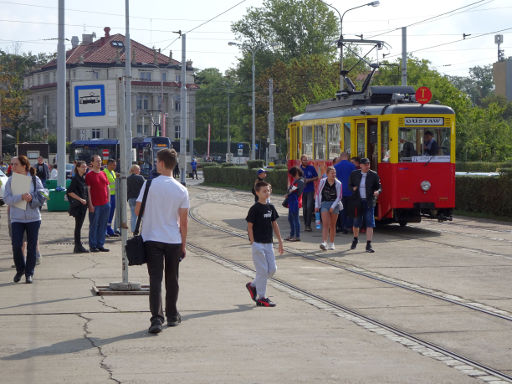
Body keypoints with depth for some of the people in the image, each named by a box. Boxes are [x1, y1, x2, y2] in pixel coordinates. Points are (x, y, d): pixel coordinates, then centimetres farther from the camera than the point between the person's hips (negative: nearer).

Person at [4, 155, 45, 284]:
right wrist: (21, 197, -21)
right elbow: (7, 198, -7)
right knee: (16, 245, -9)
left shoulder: (35, 179, 0)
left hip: (33, 218, 0)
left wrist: (31, 198, -18)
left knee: (32, 246, 3)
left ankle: (29, 273, 15)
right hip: (17, 218, 0)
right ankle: (20, 269, 14)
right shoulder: (10, 180, 3)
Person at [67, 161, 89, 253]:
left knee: (79, 225, 11)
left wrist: (86, 200, 11)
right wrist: (80, 199, -17)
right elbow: (70, 192, -15)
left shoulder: (84, 178, 12)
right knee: (78, 225, -5)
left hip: (84, 204, 8)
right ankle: (78, 247, -2)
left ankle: (78, 247, 15)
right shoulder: (75, 179, -11)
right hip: (78, 205, -8)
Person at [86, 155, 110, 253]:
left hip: (105, 204, 6)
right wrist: (90, 204, -12)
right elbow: (88, 190, -7)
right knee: (94, 225, 0)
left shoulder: (103, 174, 14)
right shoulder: (89, 175, -4)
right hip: (95, 205, -5)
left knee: (103, 225, 7)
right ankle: (92, 245, 6)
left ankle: (100, 245, 14)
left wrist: (108, 201, 11)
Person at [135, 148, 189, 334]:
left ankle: (156, 318, -16)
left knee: (155, 279, -4)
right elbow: (184, 221, 1)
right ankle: (172, 316, 26)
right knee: (172, 280, 16)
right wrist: (183, 245, 10)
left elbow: (137, 211, -4)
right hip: (174, 241, 2)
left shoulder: (149, 185, -8)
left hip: (152, 239, -2)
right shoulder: (182, 190, -2)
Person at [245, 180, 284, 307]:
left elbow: (274, 224, 15)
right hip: (258, 243, -7)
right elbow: (250, 226, -9)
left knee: (272, 269, 6)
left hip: (268, 243, 7)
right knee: (262, 270, -5)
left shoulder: (271, 207, 9)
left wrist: (280, 241, 13)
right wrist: (253, 243, -14)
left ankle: (253, 285, 25)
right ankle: (261, 298, 4)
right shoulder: (255, 209, -10)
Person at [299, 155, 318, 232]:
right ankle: (305, 224, 16)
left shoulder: (311, 168, 0)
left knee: (309, 207, -12)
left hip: (310, 191, -2)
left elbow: (316, 177, 5)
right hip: (302, 191, 2)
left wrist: (309, 180, -11)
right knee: (304, 208, 6)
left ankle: (308, 225, -10)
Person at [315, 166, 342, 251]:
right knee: (325, 224, -13)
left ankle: (331, 243, 18)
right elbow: (318, 194, 4)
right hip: (324, 203, -1)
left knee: (332, 225, 7)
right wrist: (317, 206, 2)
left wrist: (333, 207, -9)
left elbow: (339, 197, -1)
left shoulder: (338, 183, -4)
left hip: (334, 204, 1)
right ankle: (324, 243, -23)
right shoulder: (322, 182, -4)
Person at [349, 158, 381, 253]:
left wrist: (377, 191, -18)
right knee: (356, 223, 9)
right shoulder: (354, 174, 3)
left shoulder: (374, 175, -1)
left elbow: (379, 187, 5)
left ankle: (368, 245, -8)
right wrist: (353, 189, -9)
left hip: (369, 202, -1)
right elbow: (350, 185, 14)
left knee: (370, 223, -9)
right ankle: (355, 239, 38)